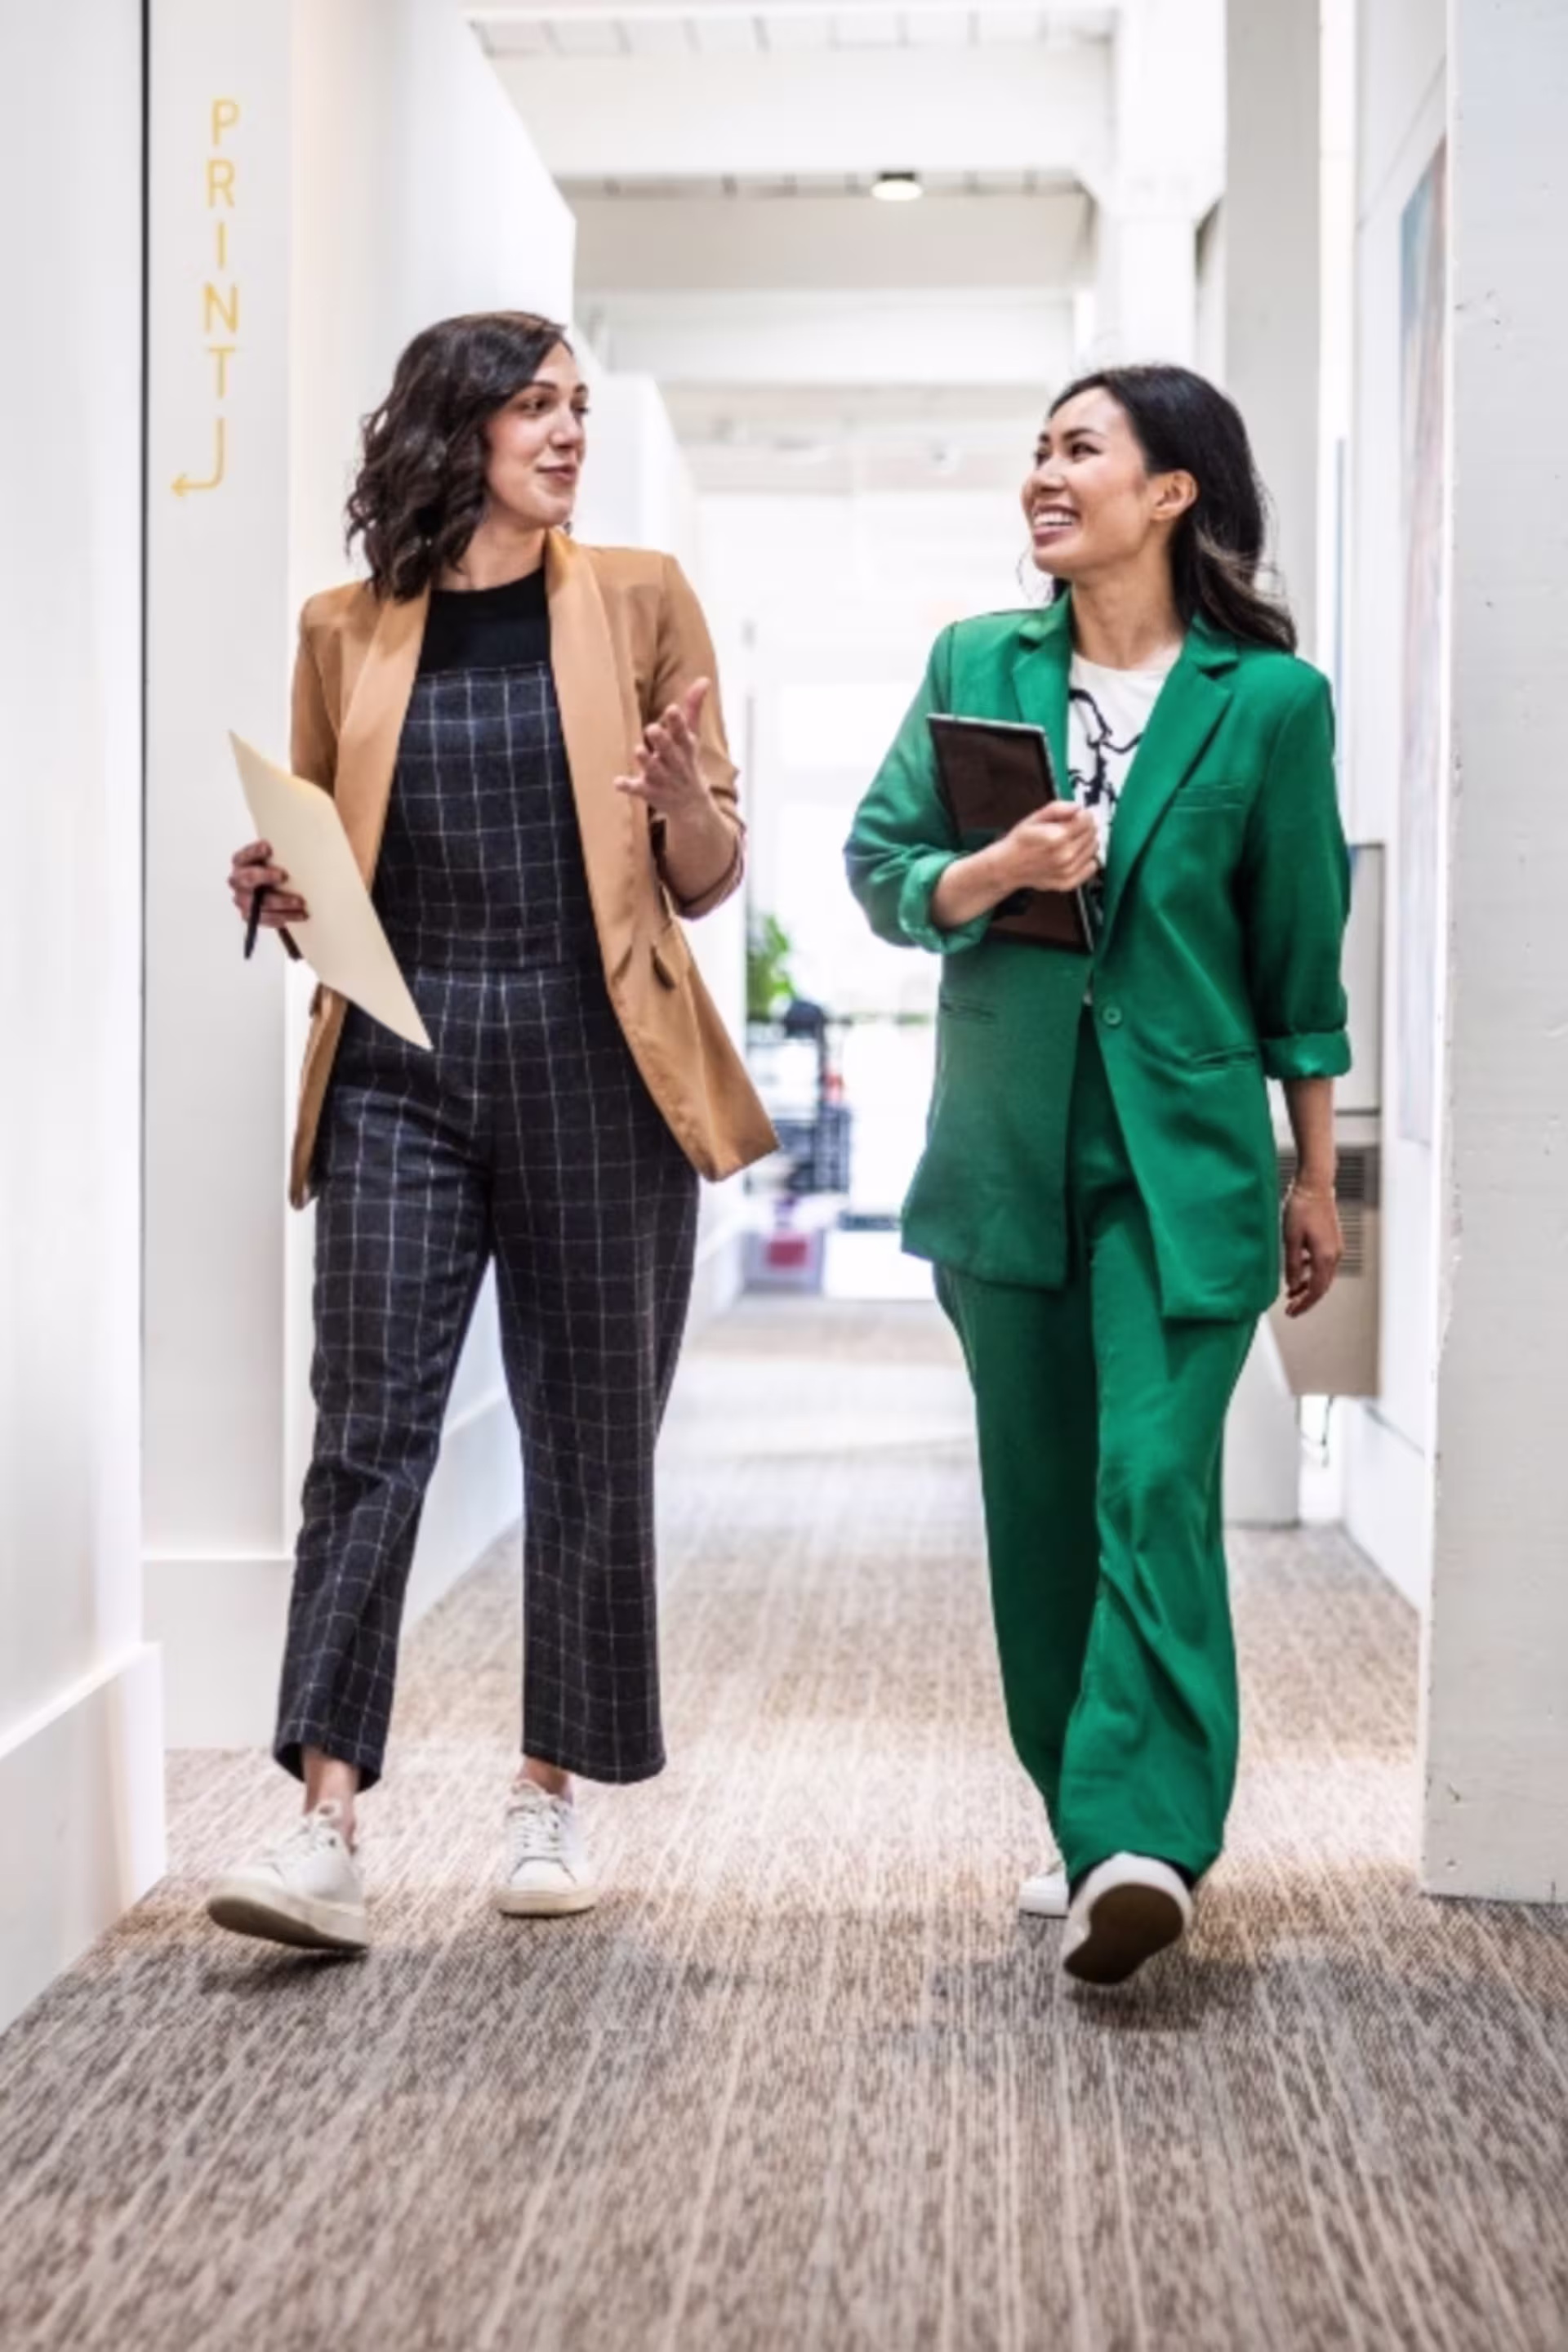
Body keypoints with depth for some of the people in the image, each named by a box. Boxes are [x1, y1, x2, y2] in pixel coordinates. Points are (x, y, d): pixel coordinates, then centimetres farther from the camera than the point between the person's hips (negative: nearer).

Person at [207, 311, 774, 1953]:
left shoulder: (637, 601, 7)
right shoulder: (347, 631, 9)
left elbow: (709, 884, 7)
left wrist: (685, 801, -14)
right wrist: (276, 895, -4)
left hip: (592, 1063, 0)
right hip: (399, 1061, 0)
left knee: (588, 1434, 5)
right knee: (367, 1424, -8)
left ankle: (551, 1798, 19)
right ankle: (327, 1828, -10)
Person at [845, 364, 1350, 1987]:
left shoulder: (1269, 698, -1)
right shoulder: (975, 666, 7)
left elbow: (1299, 950, 4)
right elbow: (880, 874, 7)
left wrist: (1315, 1177, 8)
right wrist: (995, 868, -15)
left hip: (1185, 1154, -3)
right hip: (1009, 1152, 4)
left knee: (1155, 1484, -16)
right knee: (1040, 1499, 9)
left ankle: (1140, 1839, -20)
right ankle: (1087, 1830, 21)